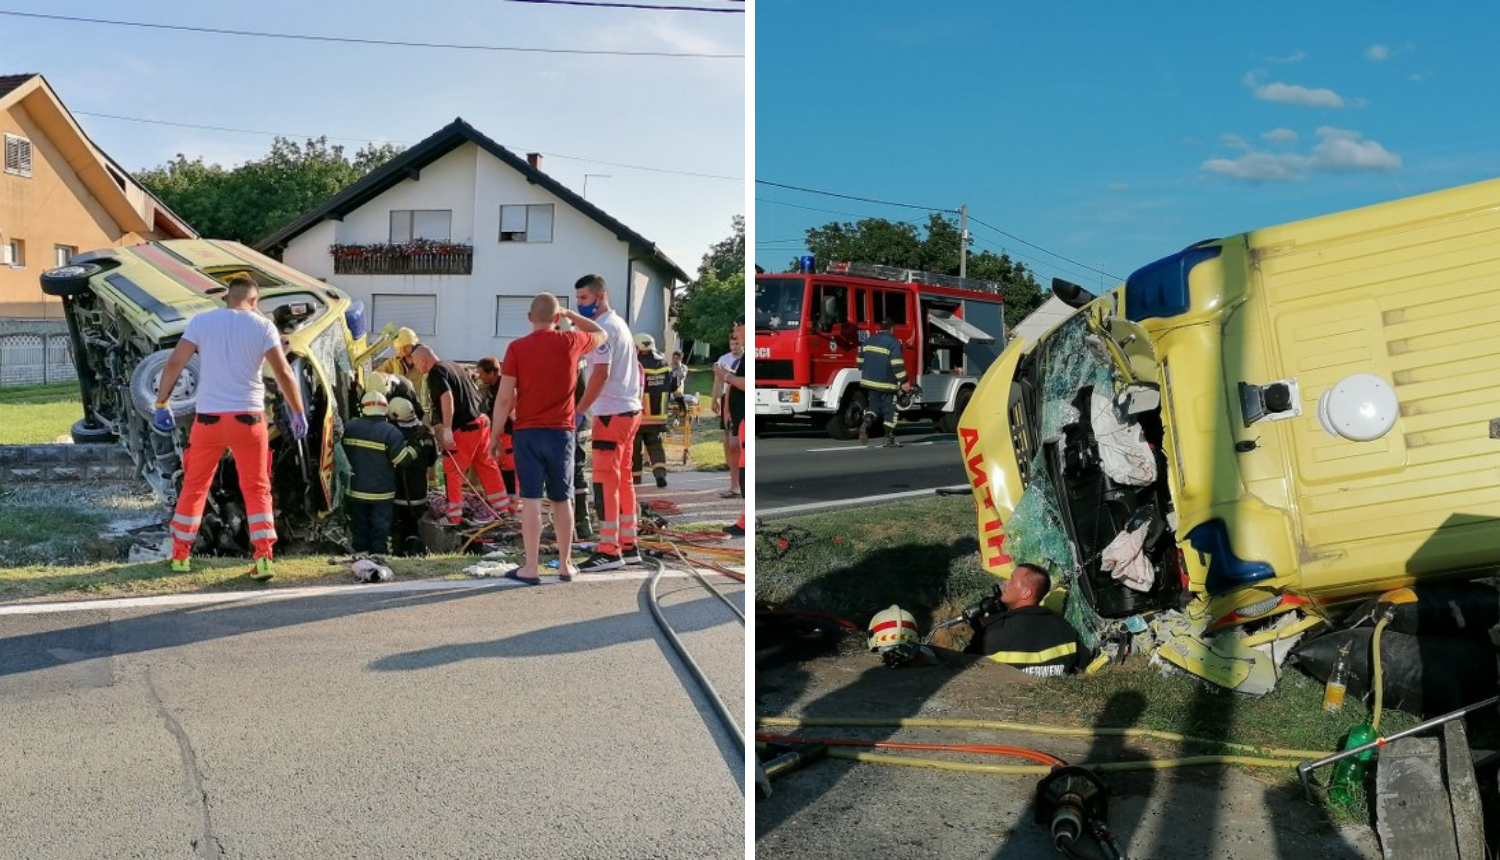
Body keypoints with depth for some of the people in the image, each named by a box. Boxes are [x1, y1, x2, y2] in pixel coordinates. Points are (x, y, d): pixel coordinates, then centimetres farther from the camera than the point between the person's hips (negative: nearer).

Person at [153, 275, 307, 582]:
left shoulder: (201, 321, 4)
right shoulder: (263, 325, 0)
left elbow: (174, 364, -2)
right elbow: (283, 373, -4)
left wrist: (161, 403, 7)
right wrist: (298, 413, 4)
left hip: (208, 417, 1)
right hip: (248, 417, -1)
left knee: (194, 486, 16)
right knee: (257, 489, 8)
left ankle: (180, 555, 24)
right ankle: (264, 558, 0)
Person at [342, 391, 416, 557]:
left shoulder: (349, 427, -1)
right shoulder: (390, 431, -16)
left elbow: (342, 454, 11)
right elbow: (402, 459, -17)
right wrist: (414, 446, -3)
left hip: (355, 489, 4)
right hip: (381, 491, -4)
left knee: (360, 523, 15)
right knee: (380, 524, 5)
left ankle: (360, 551, 20)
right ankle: (378, 553, 5)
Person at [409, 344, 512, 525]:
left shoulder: (436, 373, -10)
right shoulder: (453, 366, 17)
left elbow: (447, 398, -25)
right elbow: (476, 393, 24)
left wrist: (446, 430, -29)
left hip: (463, 428, -9)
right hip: (480, 421, 9)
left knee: (452, 472, 0)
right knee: (488, 466, 15)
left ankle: (454, 517, 3)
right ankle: (503, 508, 20)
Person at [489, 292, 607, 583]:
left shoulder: (517, 348, -6)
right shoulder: (571, 342, -1)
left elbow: (504, 398, -7)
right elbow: (600, 335, 22)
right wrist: (570, 314, 23)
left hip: (527, 432, -2)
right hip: (561, 431, 2)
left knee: (531, 499, -1)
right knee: (562, 499, 11)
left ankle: (531, 568, -2)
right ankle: (565, 565, 18)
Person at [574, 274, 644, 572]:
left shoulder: (603, 327, -13)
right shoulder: (619, 324, 17)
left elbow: (601, 374, -21)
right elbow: (636, 368, 22)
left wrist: (579, 409, -22)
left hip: (611, 412, -10)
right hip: (629, 409, 10)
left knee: (605, 480, -8)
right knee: (622, 478, 13)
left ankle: (609, 550, -7)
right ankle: (628, 547, 17)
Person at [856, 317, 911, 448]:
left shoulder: (868, 341, 8)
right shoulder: (893, 343, -12)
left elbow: (860, 361, 14)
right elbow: (897, 365, -17)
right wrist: (904, 382, -11)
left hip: (869, 382, 5)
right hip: (886, 384, -5)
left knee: (873, 406, 15)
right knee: (889, 411, 5)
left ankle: (866, 422, -14)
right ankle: (889, 438, 7)